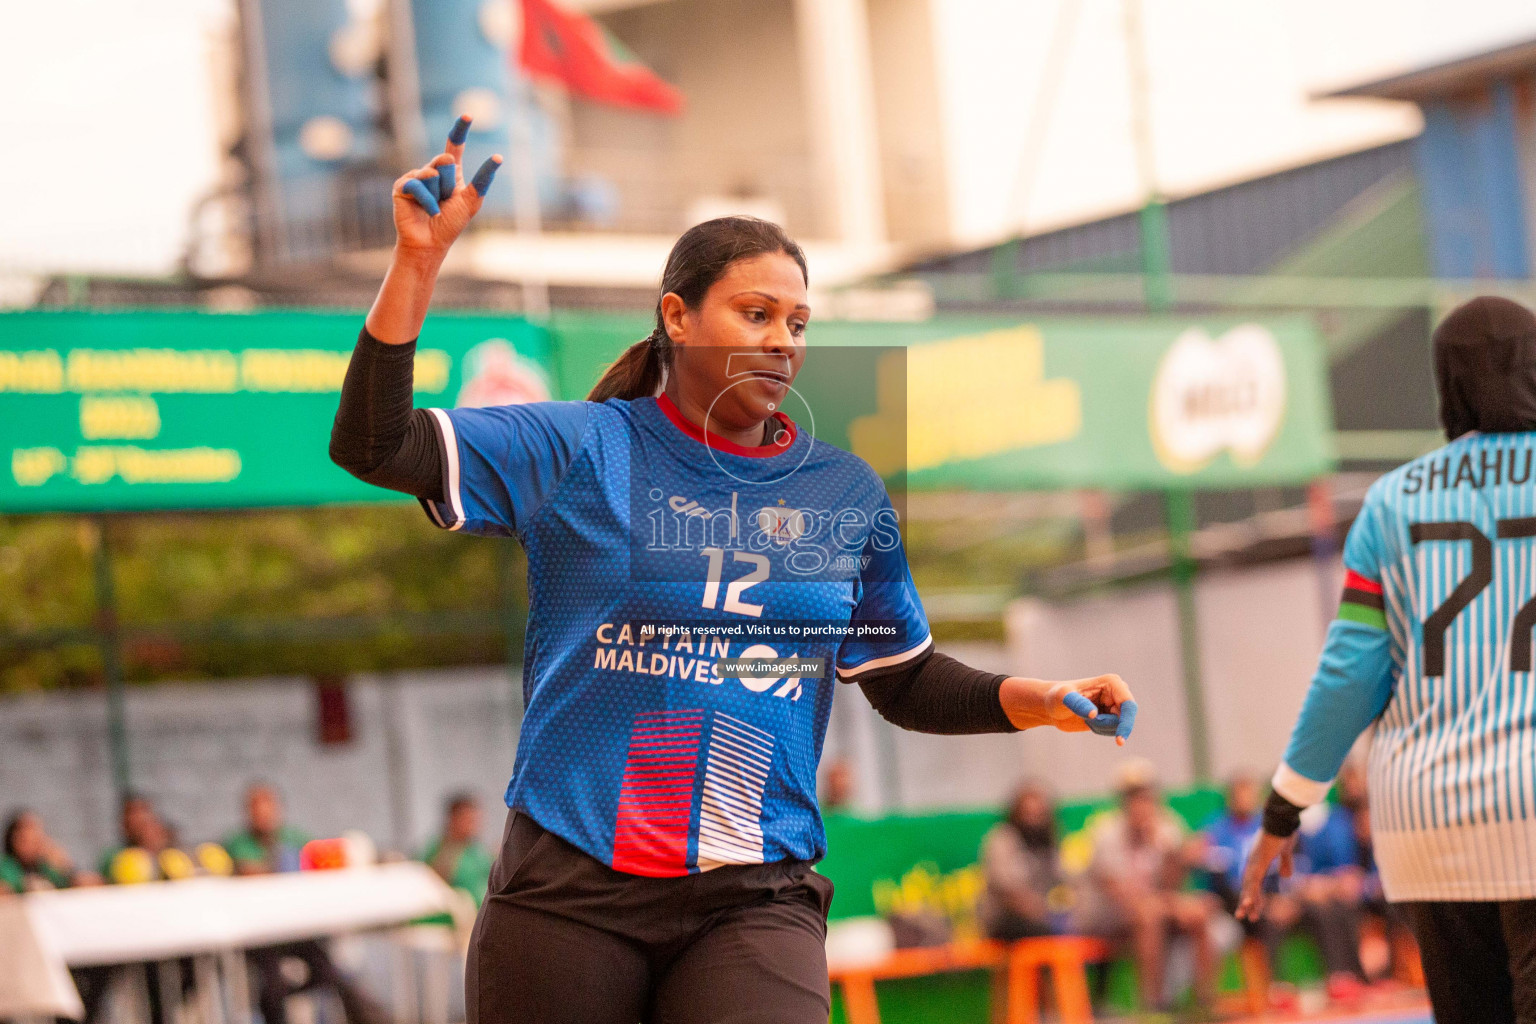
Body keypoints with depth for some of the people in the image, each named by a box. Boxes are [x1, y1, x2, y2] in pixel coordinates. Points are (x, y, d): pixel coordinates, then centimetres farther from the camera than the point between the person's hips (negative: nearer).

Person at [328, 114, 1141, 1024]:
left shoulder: (846, 494, 12)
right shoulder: (577, 448, 4)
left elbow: (905, 680, 19)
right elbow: (374, 448, -3)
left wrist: (1037, 701, 2)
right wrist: (419, 263, -11)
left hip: (755, 905, 1)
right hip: (569, 891, -1)